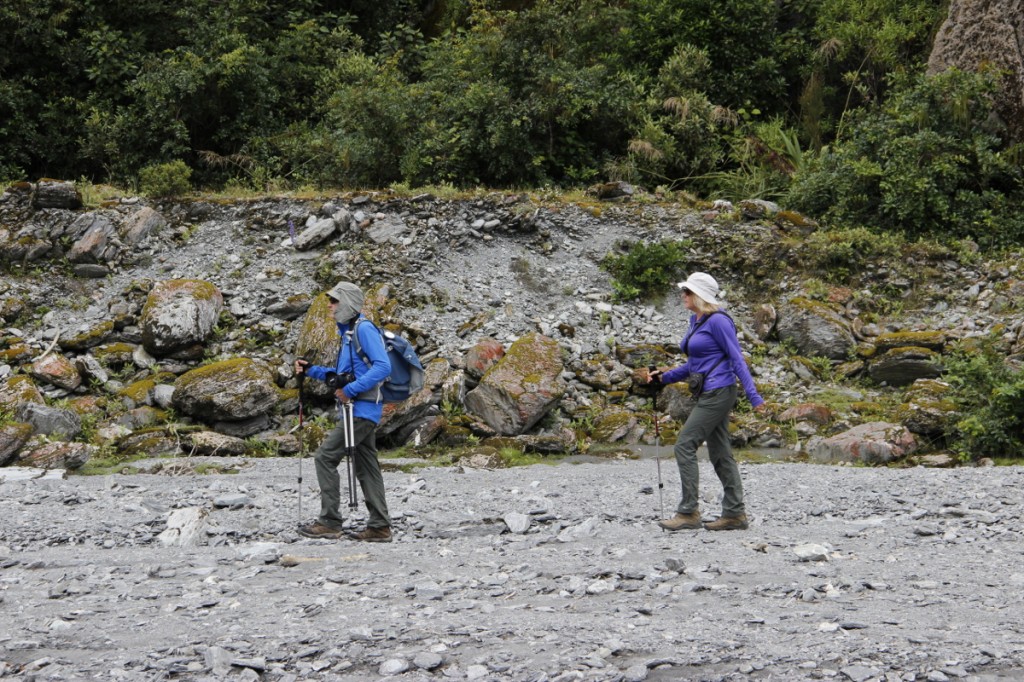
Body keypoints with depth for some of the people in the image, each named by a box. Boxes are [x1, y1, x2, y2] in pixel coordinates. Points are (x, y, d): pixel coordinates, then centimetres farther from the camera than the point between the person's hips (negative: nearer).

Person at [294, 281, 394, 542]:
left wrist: (350, 390, -23)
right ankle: (379, 527, 12)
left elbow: (383, 366, -22)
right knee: (365, 466, 9)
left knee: (325, 457, -10)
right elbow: (343, 374, 26)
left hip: (361, 410, -10)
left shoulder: (364, 329, -11)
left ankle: (329, 522, -8)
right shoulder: (348, 331, 20)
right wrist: (311, 370, 15)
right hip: (362, 410, 10)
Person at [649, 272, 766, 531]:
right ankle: (734, 514, 13)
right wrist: (666, 376, 11)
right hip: (707, 394, 10)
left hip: (718, 392, -10)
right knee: (719, 452, 9)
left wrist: (753, 396, -19)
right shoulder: (695, 321, 14)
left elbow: (737, 359, -15)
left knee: (685, 445, -10)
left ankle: (688, 512, -7)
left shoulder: (718, 321, -14)